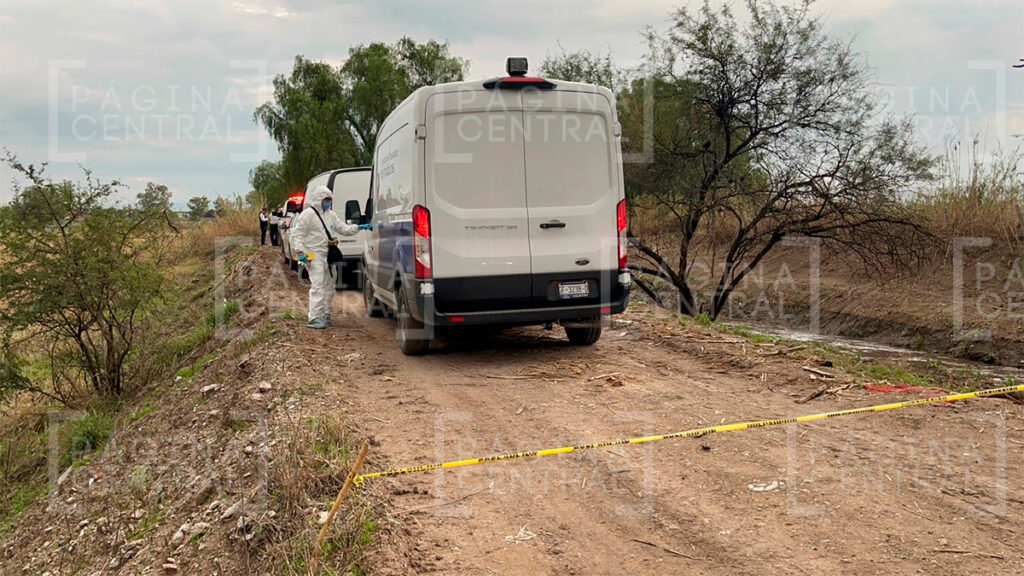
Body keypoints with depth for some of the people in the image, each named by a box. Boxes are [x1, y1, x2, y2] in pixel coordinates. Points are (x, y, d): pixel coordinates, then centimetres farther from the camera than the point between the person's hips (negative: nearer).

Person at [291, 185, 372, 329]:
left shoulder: (331, 215, 15)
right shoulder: (308, 214, -8)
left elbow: (343, 229, 17)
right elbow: (297, 234, -9)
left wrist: (359, 227, 3)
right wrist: (300, 251, -18)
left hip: (327, 255, 8)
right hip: (314, 255, -8)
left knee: (329, 285, 14)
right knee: (318, 286, -15)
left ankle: (326, 315, 25)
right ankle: (315, 318, -15)